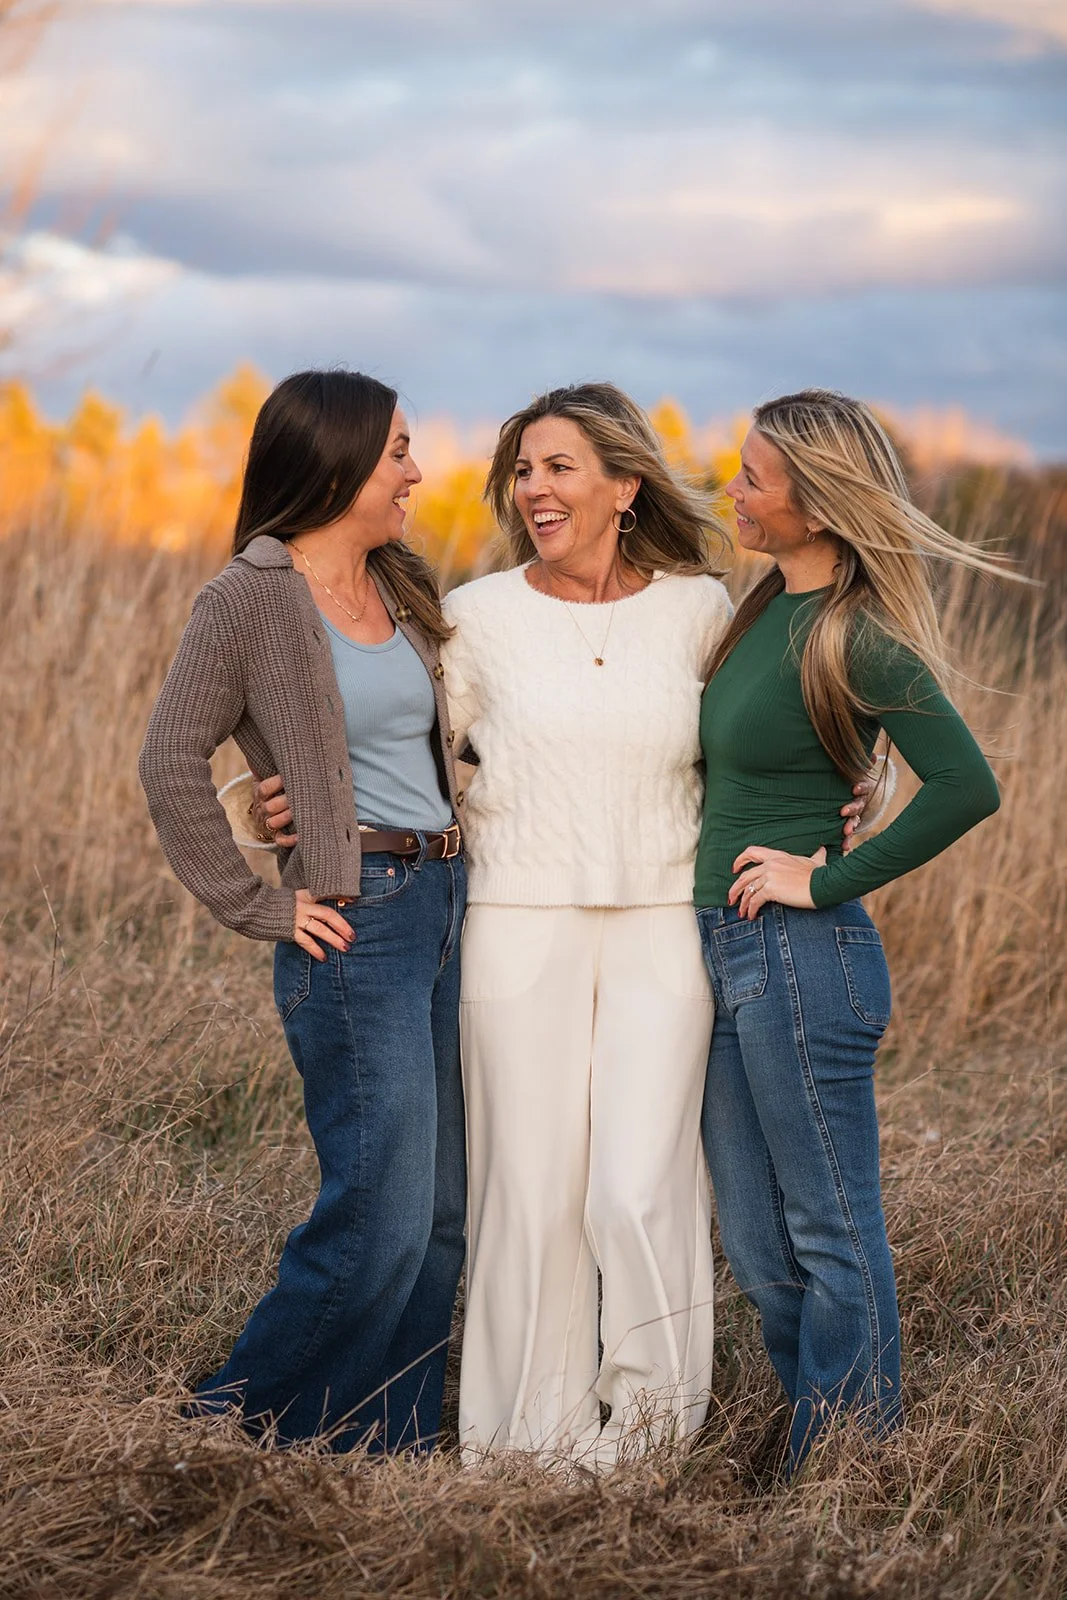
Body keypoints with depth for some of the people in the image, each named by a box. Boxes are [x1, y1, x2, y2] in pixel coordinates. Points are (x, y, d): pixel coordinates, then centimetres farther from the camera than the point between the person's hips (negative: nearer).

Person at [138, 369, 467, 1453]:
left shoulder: (405, 590, 14)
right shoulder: (248, 602, -7)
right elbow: (171, 765, -9)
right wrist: (258, 909, -10)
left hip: (449, 900, 7)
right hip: (356, 919, -7)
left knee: (448, 1212, 7)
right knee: (382, 1219, -8)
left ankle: (385, 1449, 18)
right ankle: (239, 1428, 10)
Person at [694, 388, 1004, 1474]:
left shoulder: (855, 637, -15)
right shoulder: (764, 609, 11)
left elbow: (966, 786, -24)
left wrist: (831, 881, -18)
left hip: (802, 960, -9)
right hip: (723, 952, 9)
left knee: (832, 1238, 2)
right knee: (761, 1250, 14)